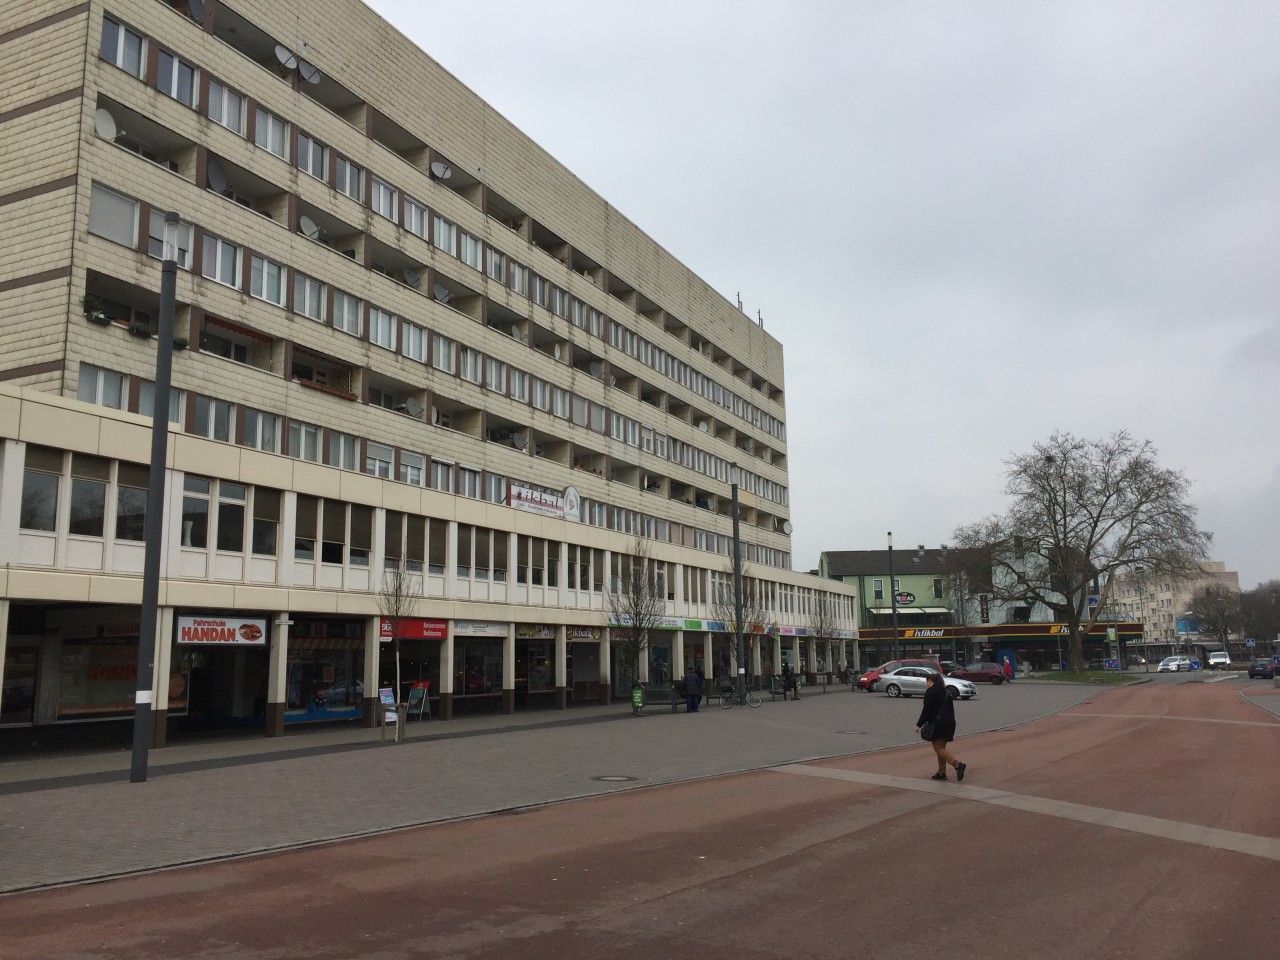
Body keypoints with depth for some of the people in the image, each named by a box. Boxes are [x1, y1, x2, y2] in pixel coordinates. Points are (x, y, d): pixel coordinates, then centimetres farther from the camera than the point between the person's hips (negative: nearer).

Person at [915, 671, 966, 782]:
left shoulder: (930, 691, -8)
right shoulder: (946, 691, 18)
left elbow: (926, 710, -13)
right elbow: (951, 708, 20)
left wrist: (919, 724, -7)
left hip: (938, 723, -9)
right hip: (950, 722, 9)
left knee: (938, 748, -9)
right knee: (941, 748, 14)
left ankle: (957, 764, -25)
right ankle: (941, 772, 13)